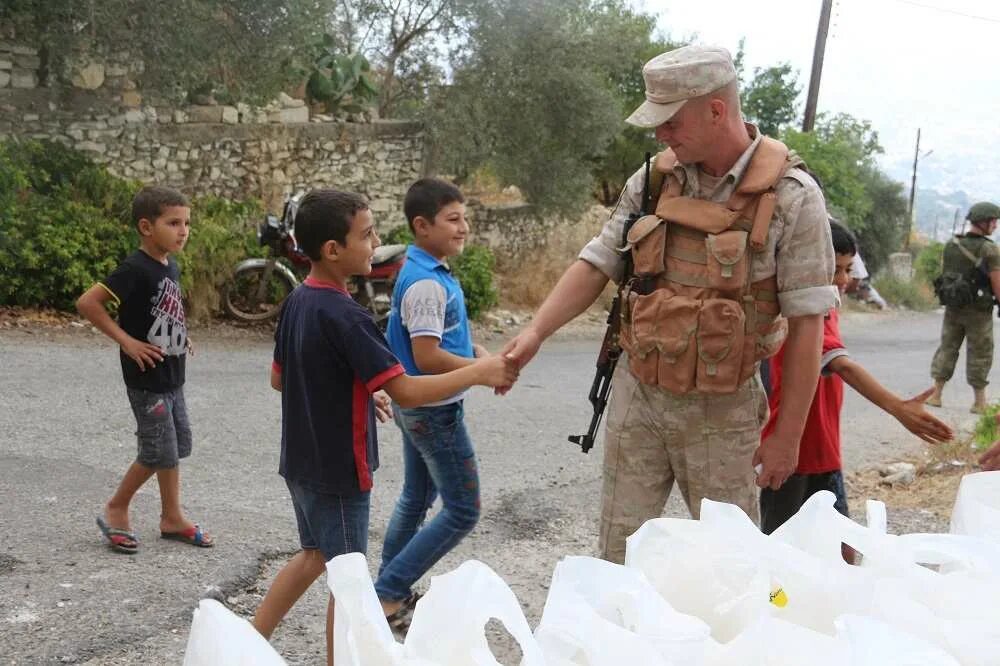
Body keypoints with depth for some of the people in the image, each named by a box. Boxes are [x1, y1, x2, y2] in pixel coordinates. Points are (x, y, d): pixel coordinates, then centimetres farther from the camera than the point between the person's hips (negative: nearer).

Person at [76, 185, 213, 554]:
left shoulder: (171, 267, 6)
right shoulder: (136, 269, -20)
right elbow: (87, 302, -24)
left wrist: (180, 337, 7)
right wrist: (126, 340, -21)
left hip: (171, 375, 9)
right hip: (146, 377, -9)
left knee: (178, 445, 14)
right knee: (159, 452, -4)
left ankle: (172, 517, 26)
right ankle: (115, 510, 15)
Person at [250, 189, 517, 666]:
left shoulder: (296, 302, 2)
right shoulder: (345, 317, -25)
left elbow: (278, 379, 13)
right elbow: (407, 392, -28)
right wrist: (480, 372, -19)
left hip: (301, 460, 9)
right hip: (337, 469, -9)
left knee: (314, 554, 24)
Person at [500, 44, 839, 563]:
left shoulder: (790, 197, -12)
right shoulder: (653, 180, 1)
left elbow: (806, 322, -10)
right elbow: (597, 264, 6)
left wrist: (787, 435, -9)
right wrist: (536, 332, -8)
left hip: (720, 412, -3)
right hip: (637, 395, 4)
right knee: (618, 549, 11)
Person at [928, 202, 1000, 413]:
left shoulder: (951, 244, 2)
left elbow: (943, 274, 9)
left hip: (952, 306, 5)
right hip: (978, 310, -5)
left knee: (947, 348, 14)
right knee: (979, 354, 5)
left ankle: (935, 394, 13)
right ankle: (980, 402, 11)